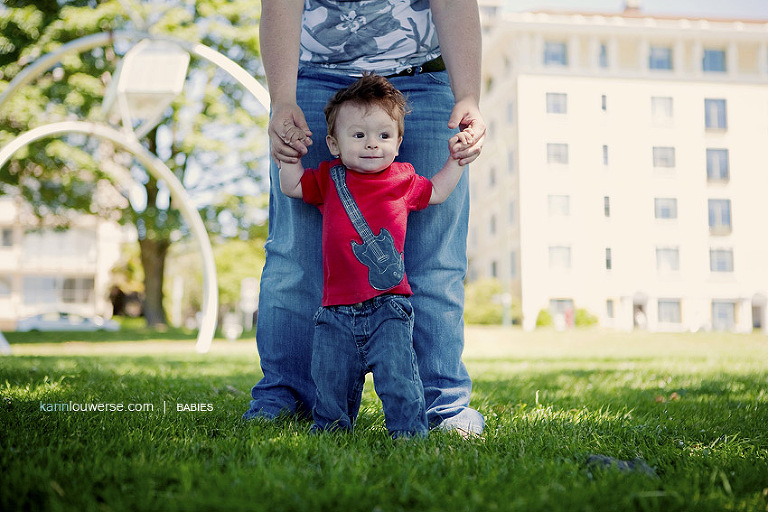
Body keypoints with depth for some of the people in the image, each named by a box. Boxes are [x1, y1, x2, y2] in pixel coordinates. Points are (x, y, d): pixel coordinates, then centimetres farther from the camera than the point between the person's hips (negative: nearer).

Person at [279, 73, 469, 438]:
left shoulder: (402, 179, 6)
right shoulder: (329, 179, 6)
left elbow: (434, 192, 24)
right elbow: (292, 186, 16)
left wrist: (457, 160, 16)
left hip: (388, 305, -1)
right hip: (337, 309, 1)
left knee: (396, 375, -11)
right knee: (330, 381, 7)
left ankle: (409, 430, 4)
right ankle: (329, 426, 29)